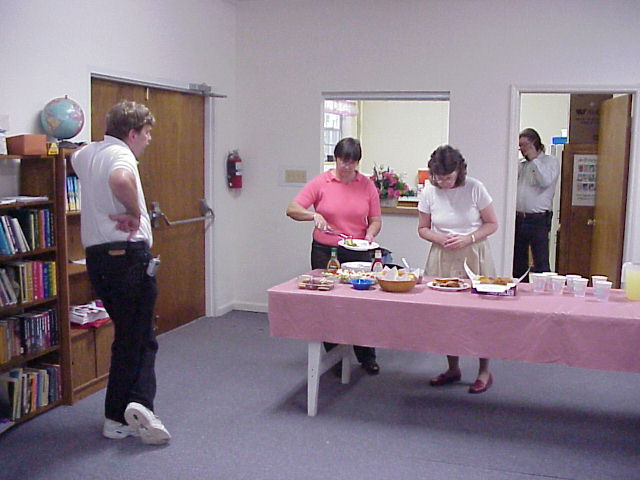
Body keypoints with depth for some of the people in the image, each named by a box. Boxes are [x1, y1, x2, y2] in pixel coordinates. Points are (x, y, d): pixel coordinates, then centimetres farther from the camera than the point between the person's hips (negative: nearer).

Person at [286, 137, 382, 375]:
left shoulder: (367, 185, 2)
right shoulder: (320, 183, -4)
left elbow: (375, 220, 6)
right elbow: (292, 209, -8)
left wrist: (370, 235, -15)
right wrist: (314, 215, -25)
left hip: (358, 252, 1)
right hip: (325, 252, -1)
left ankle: (367, 357, 21)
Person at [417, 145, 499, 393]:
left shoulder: (474, 188, -8)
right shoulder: (429, 192, -2)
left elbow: (492, 224, -1)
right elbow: (423, 228, 8)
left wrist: (467, 239, -16)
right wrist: (440, 238, -12)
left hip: (474, 256, -2)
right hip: (442, 258, 3)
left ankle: (484, 371, 14)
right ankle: (453, 369, 23)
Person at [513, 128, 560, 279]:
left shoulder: (550, 161, 2)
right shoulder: (521, 164, 18)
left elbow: (546, 181, -15)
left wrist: (534, 159, -8)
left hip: (538, 220, -6)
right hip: (518, 219, 6)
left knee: (541, 262, -8)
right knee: (518, 262, 10)